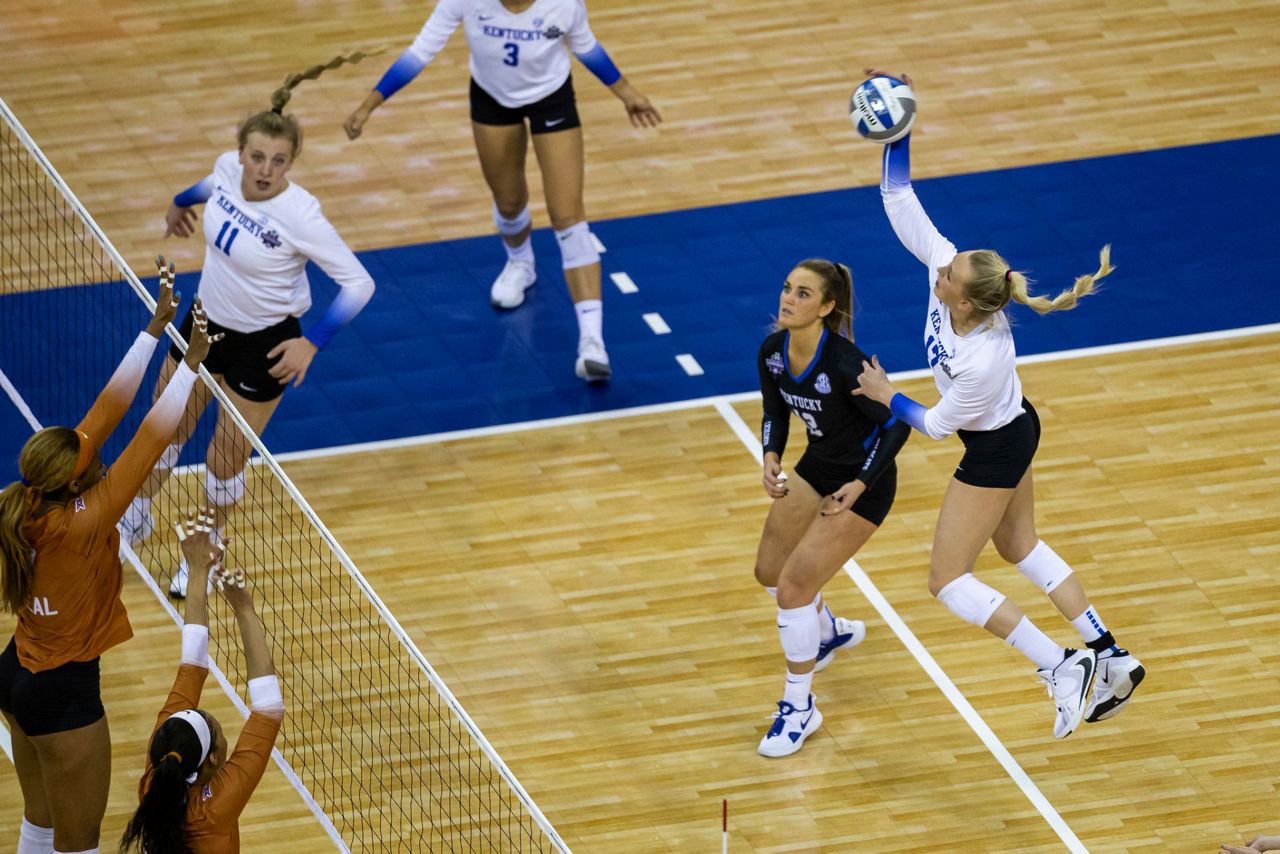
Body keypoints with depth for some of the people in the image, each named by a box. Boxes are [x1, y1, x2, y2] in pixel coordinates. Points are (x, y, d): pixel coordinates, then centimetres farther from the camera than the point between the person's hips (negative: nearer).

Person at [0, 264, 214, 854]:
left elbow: (109, 407, -6)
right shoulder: (78, 525, -29)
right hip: (64, 695, -8)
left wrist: (156, 328, -5)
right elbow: (151, 440, -28)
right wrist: (191, 363, -24)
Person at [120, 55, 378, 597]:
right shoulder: (229, 167, -16)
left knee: (224, 464, 7)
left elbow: (359, 283, -26)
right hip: (205, 321, 6)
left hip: (263, 345, -6)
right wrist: (182, 202, 32)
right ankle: (136, 520, 50)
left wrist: (312, 343, -30)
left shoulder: (298, 216, -33)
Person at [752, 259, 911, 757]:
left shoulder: (844, 364, -32)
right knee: (770, 570, 20)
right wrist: (771, 459, -13)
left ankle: (800, 708, 6)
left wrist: (859, 484, -24)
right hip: (818, 467, 8)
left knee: (793, 586, -12)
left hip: (863, 481, -8)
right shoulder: (772, 351, -12)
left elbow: (897, 423, -22)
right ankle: (829, 632, 52)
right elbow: (775, 413, 5)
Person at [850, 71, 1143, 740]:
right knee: (1019, 546, 24)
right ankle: (1111, 660, 28)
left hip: (995, 452, -9)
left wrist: (887, 397, -11)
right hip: (1013, 429, 9)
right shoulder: (946, 262, -25)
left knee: (947, 579, 2)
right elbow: (900, 198, -19)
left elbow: (937, 426, -22)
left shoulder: (982, 361, -39)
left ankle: (1060, 666, 1)